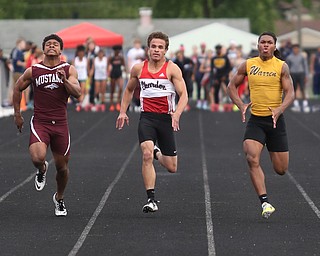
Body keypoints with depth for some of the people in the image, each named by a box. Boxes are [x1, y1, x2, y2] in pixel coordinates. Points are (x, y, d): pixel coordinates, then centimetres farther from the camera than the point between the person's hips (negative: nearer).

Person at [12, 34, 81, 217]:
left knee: (62, 167, 8)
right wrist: (17, 115, 16)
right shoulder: (33, 71, 2)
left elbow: (78, 93, -8)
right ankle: (42, 170, 13)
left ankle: (59, 198, 35)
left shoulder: (69, 70, 2)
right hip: (39, 122, -1)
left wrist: (65, 80, -24)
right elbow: (18, 89, 17)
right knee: (38, 157, -25)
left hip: (60, 124, 1)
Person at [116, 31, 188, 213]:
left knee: (172, 167, 5)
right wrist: (123, 111, 14)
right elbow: (129, 90, 24)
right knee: (146, 154, -23)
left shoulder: (172, 69, -5)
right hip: (147, 117, 1)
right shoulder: (138, 69, 5)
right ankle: (151, 199, -20)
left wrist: (177, 114, -28)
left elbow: (183, 95, -12)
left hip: (166, 118, -1)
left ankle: (158, 153, 42)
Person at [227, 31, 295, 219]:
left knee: (281, 170, 5)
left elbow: (290, 94, -6)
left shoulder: (281, 66, -3)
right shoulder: (248, 65, 3)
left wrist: (279, 110, -24)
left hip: (275, 120, -1)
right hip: (255, 120, 1)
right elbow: (232, 86, 12)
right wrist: (241, 105, -4)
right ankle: (265, 202, -19)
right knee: (252, 159, -22)